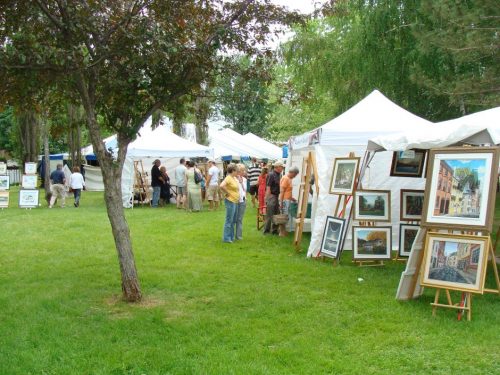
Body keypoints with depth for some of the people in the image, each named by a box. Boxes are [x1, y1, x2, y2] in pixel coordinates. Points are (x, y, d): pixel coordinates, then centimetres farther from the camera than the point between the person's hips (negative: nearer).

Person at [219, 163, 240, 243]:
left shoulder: (234, 178, 13)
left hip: (235, 201, 9)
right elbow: (221, 186, -29)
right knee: (229, 220, -4)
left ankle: (231, 237, 23)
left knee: (233, 221, 15)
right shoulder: (228, 178, -14)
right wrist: (227, 193, -17)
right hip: (230, 201, -9)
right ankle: (226, 238, 2)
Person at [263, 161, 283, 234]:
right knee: (269, 215, -3)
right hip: (271, 196, -8)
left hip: (277, 196, 8)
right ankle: (266, 231, 5)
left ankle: (274, 230, 20)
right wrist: (267, 199, -19)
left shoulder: (279, 175, 11)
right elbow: (268, 187, -16)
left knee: (276, 214, 11)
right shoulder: (271, 175, -14)